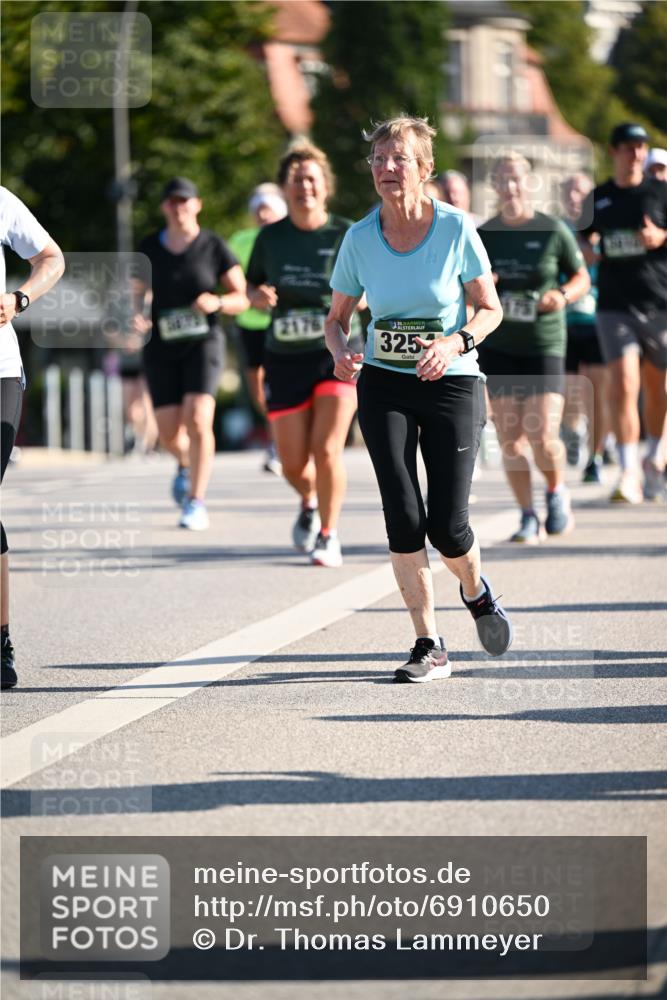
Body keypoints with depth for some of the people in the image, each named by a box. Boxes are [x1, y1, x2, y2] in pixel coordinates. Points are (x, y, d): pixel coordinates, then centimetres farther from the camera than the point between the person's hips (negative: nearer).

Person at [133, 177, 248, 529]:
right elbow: (138, 294, 11)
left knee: (198, 421, -19)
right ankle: (186, 464, 37)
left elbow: (241, 299, -1)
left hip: (203, 343, -2)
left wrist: (217, 302, -21)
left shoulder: (214, 247, -4)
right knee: (169, 433, 0)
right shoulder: (150, 248, 3)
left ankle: (196, 503, -8)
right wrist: (136, 317, -10)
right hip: (161, 346, 2)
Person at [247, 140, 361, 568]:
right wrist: (258, 296, -8)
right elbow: (253, 285, 15)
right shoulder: (270, 237, 3)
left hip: (337, 354, -2)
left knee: (327, 450, -15)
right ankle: (310, 503, 39)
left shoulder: (346, 235, -3)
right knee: (293, 462, 4)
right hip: (286, 357, 3)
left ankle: (329, 534, 3)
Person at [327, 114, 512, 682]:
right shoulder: (360, 238, -2)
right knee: (402, 517, -9)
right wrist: (341, 350, -14)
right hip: (383, 385, 2)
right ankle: (430, 647, 1)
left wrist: (454, 343, -19)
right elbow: (338, 317, 9)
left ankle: (476, 593, 30)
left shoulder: (456, 228, -8)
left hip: (452, 384, -2)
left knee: (447, 526, -6)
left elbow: (490, 309, 0)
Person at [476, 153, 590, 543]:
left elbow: (582, 278, 6)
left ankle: (557, 492, 19)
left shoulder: (554, 231, -3)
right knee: (509, 439, -2)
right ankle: (528, 517, 10)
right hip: (498, 348, 2)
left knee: (543, 437, -11)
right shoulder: (483, 236, 4)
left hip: (544, 346, -2)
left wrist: (563, 295, -15)